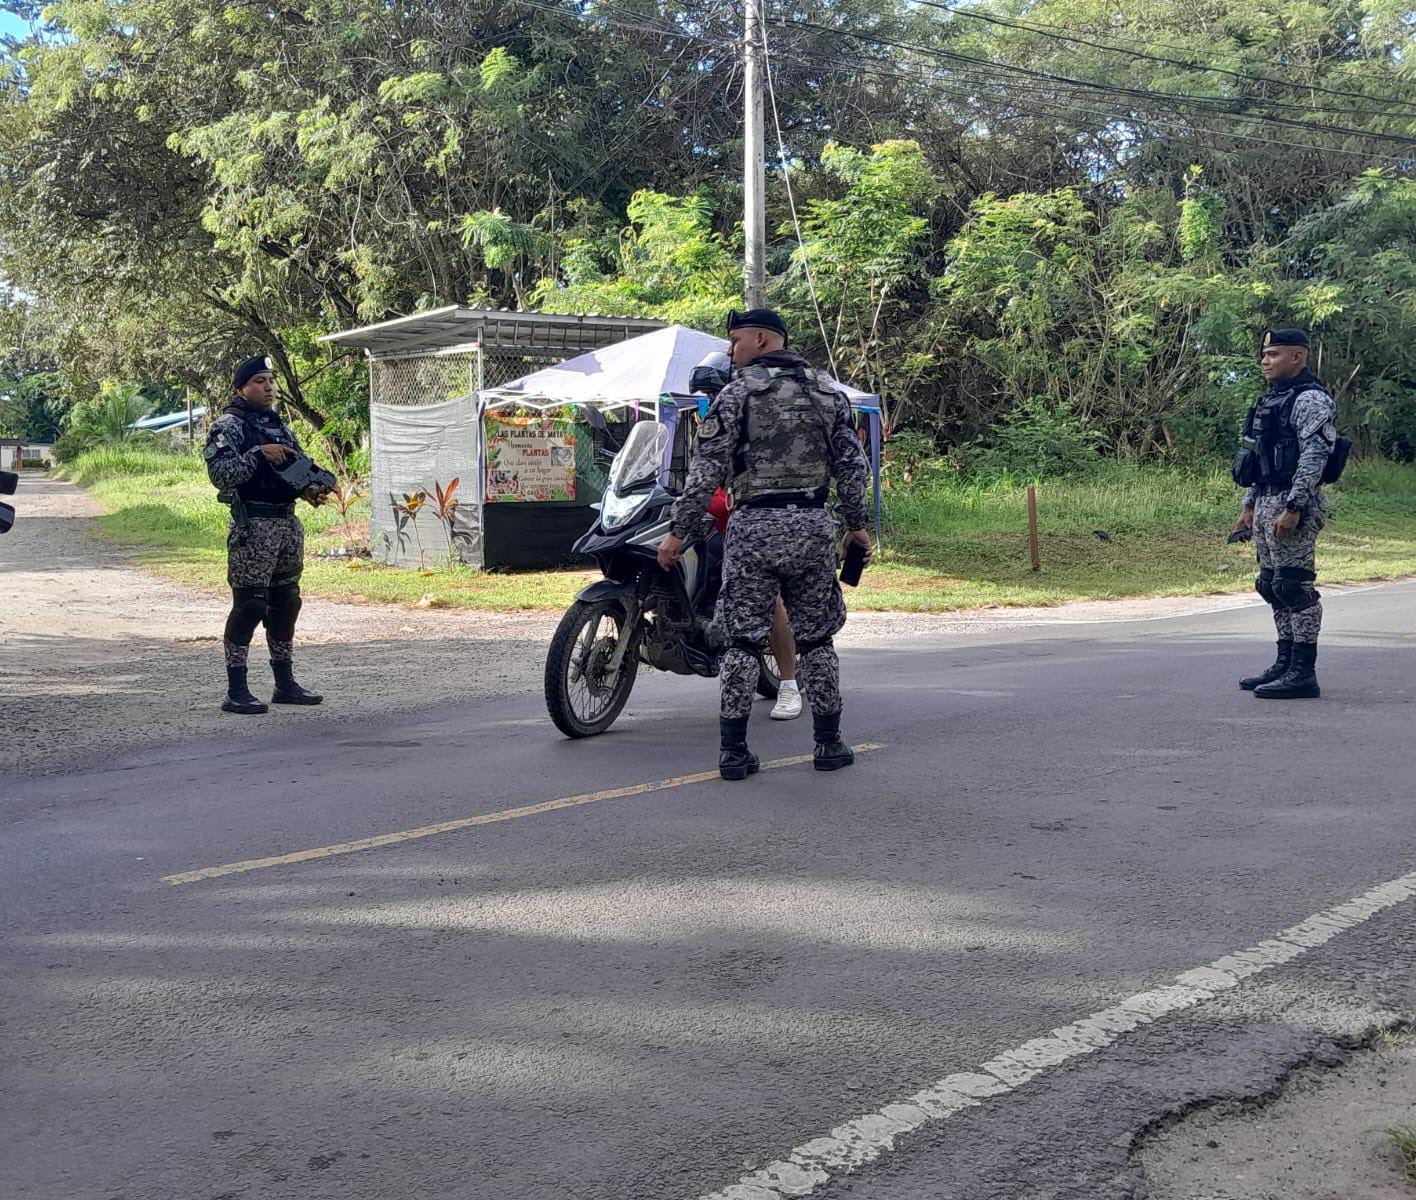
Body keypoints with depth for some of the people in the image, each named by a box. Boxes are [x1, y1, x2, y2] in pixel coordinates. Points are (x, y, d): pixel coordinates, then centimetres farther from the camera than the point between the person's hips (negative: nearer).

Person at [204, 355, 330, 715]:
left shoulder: (280, 425, 18)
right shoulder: (228, 426, -5)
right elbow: (219, 472, -17)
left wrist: (311, 489, 4)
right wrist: (259, 453, -22)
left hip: (288, 523, 8)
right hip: (252, 526, -8)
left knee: (285, 603, 12)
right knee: (248, 605, -8)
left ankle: (285, 684, 21)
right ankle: (236, 691, -3)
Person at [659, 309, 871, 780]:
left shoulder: (736, 394, -3)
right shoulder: (829, 392, 11)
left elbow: (707, 471, -8)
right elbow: (851, 465, 10)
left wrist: (677, 531, -4)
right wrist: (857, 523, 20)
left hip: (753, 527, -3)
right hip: (812, 527, 3)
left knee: (742, 640, 3)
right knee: (816, 638, 12)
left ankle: (732, 750, 2)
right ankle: (829, 744, 16)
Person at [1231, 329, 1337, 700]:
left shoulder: (1310, 399, -11)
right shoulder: (1272, 399, 18)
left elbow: (1314, 457, -19)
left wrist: (1293, 508, -24)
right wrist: (1249, 505, 20)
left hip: (1293, 506, -10)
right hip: (1266, 502, 10)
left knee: (1294, 586, -8)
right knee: (1272, 585, 12)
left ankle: (1303, 673, -5)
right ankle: (1285, 664, 20)